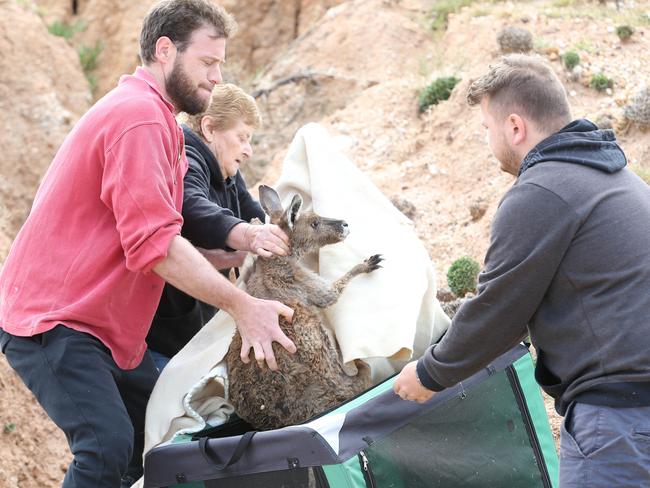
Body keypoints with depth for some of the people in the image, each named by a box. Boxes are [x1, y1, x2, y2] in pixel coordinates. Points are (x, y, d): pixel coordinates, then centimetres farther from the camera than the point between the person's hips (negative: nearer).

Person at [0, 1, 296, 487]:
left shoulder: (145, 112, 18)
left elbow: (154, 240, 20)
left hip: (100, 320, 11)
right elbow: (155, 245, -24)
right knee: (109, 445, -22)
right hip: (51, 320, -11)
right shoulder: (140, 116, -17)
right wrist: (242, 306, -21)